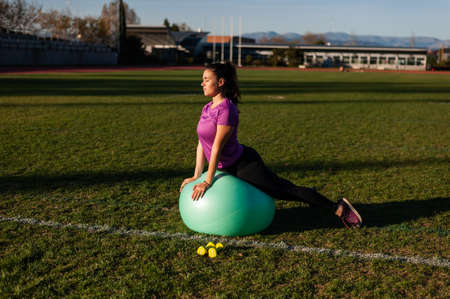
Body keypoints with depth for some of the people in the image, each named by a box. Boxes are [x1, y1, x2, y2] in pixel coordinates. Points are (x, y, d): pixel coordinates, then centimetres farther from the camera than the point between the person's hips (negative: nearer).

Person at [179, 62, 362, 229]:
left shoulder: (227, 109, -22)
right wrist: (196, 176, 5)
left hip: (244, 164, -8)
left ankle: (338, 208, 12)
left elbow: (218, 146, -23)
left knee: (286, 190, 0)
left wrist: (207, 181, -21)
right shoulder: (207, 108, 5)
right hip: (230, 168, 8)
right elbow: (202, 143, 7)